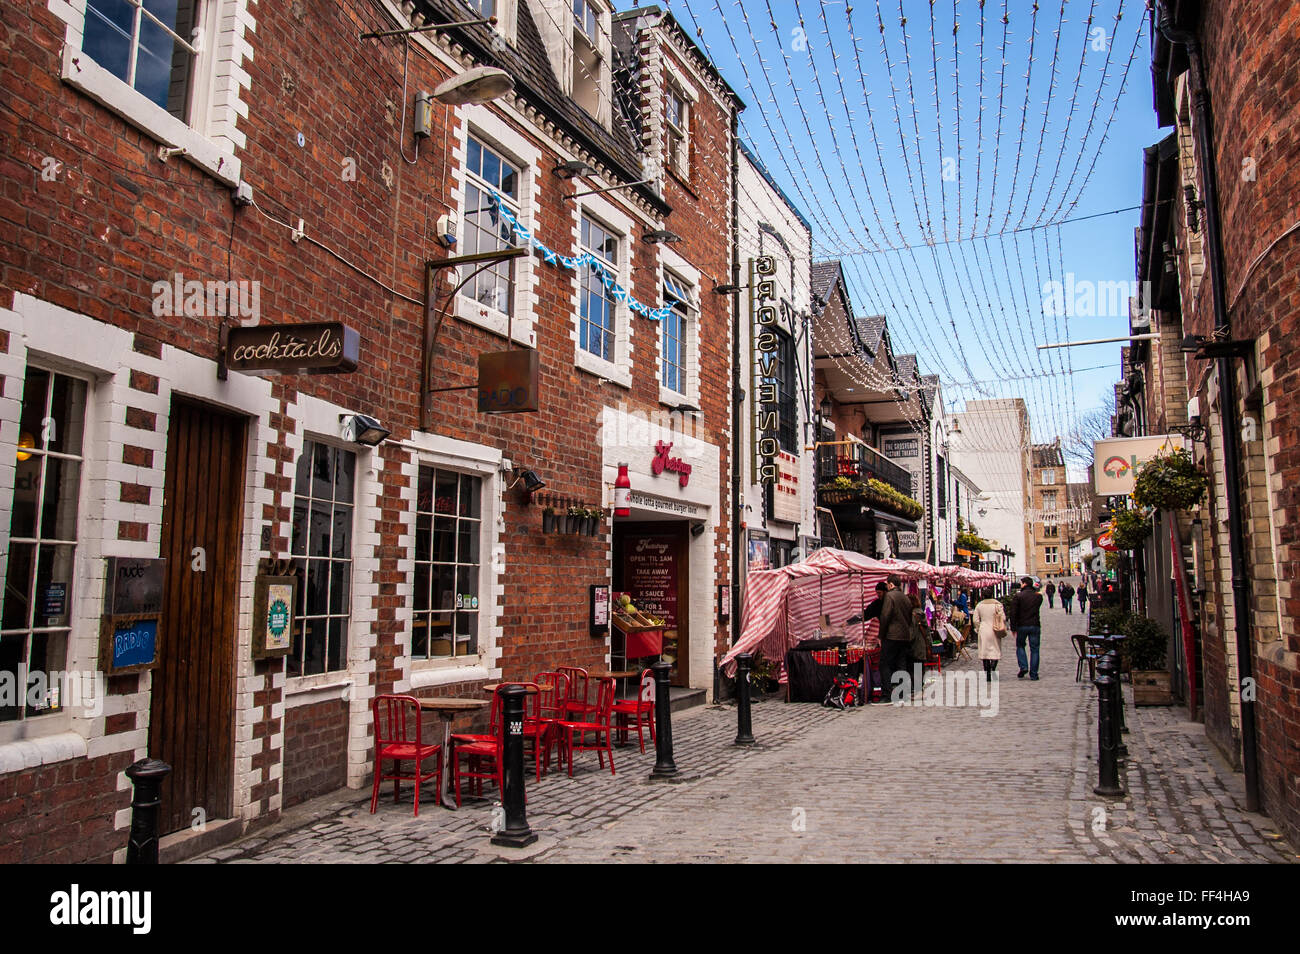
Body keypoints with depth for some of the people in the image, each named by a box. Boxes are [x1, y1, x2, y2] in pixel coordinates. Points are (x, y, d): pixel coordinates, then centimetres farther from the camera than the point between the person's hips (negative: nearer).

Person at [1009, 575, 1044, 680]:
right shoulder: (1039, 596, 2)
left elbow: (1013, 614, -9)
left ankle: (1023, 667, -1)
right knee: (1034, 649, 7)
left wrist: (1013, 628, -5)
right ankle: (1033, 674, 6)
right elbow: (1037, 608, 15)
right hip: (1035, 626, 2)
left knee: (1020, 646, 17)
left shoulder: (1017, 596, -8)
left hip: (1022, 625, -2)